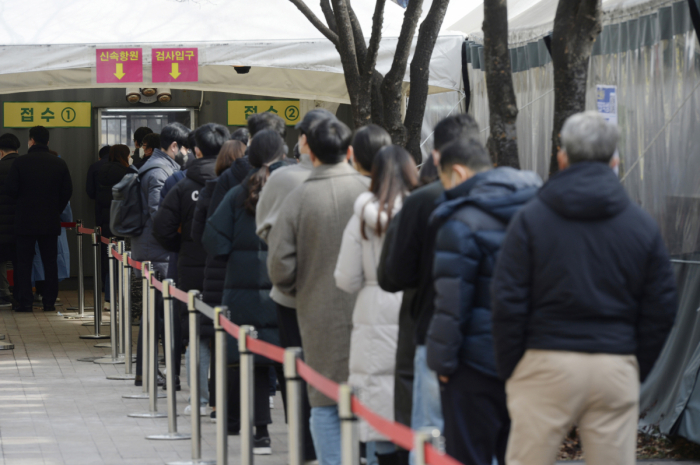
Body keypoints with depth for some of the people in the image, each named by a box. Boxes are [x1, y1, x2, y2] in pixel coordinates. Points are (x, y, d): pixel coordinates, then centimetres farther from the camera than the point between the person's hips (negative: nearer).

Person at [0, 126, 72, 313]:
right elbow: (67, 191, 2)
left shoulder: (20, 162, -9)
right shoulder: (59, 164, 0)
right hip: (51, 221, 2)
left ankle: (25, 302, 0)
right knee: (50, 262, 8)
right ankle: (49, 301, 6)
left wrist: (21, 200, 10)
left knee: (24, 262, 4)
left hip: (25, 220, -2)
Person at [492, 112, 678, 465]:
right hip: (616, 366, 2)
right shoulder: (642, 225, 7)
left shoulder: (531, 218, -1)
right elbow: (661, 308, 8)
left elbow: (507, 303, -4)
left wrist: (509, 369, 5)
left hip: (547, 364, -2)